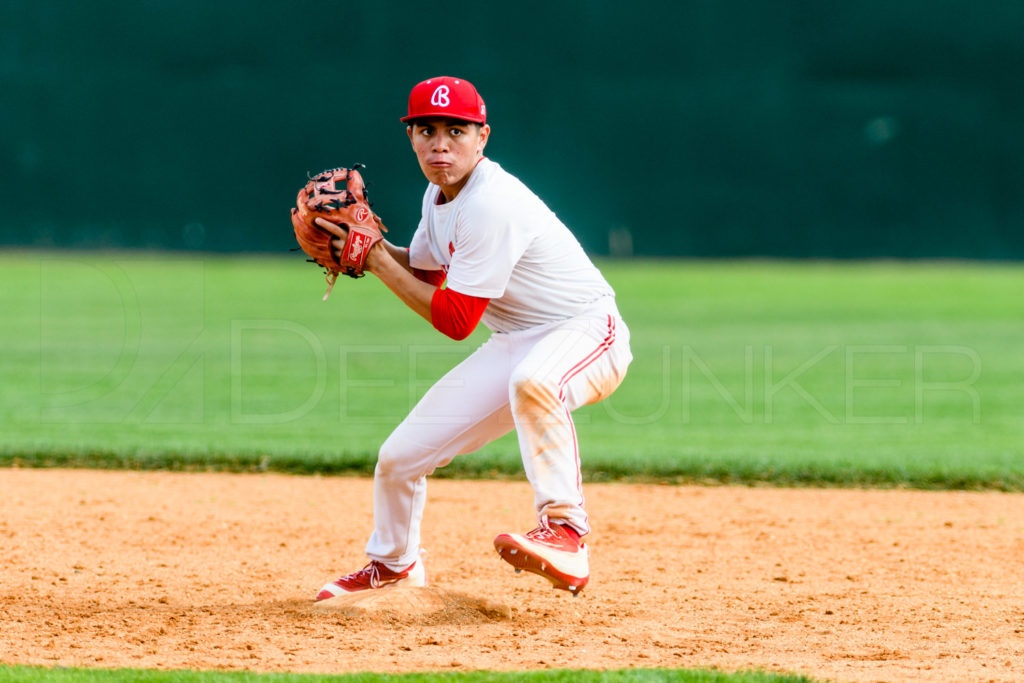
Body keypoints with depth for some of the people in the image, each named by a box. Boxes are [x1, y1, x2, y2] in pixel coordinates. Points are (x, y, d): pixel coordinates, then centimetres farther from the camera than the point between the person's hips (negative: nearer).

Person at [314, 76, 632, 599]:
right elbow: (424, 272, 21)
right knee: (399, 457, 6)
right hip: (515, 344, 9)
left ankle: (565, 532, -43)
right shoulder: (439, 194, 3)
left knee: (532, 381, -45)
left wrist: (376, 260, -18)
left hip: (585, 333, -9)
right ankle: (392, 566, 34)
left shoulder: (491, 204, -26)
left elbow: (454, 320, -23)